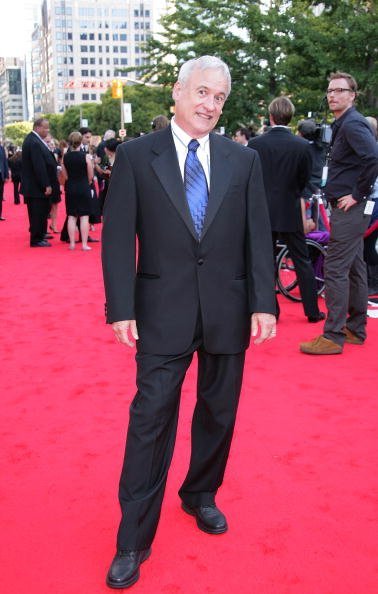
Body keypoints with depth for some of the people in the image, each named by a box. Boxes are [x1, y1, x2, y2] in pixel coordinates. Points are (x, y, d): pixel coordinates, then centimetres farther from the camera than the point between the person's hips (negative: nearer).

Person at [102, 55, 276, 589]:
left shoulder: (244, 160, 6)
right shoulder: (136, 156, -1)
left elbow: (258, 236, 3)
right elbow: (118, 238, -4)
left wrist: (264, 302, -5)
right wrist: (121, 308, -11)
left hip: (228, 311, 3)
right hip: (163, 311, -2)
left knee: (218, 413, 14)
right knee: (151, 418, 0)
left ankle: (201, 495, 39)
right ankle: (135, 539, 12)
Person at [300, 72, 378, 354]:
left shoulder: (352, 124, -14)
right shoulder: (343, 124, 16)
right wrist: (354, 195, 12)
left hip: (349, 208, -10)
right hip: (351, 210, 10)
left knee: (335, 269, -9)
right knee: (354, 267, 15)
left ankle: (333, 336, -3)